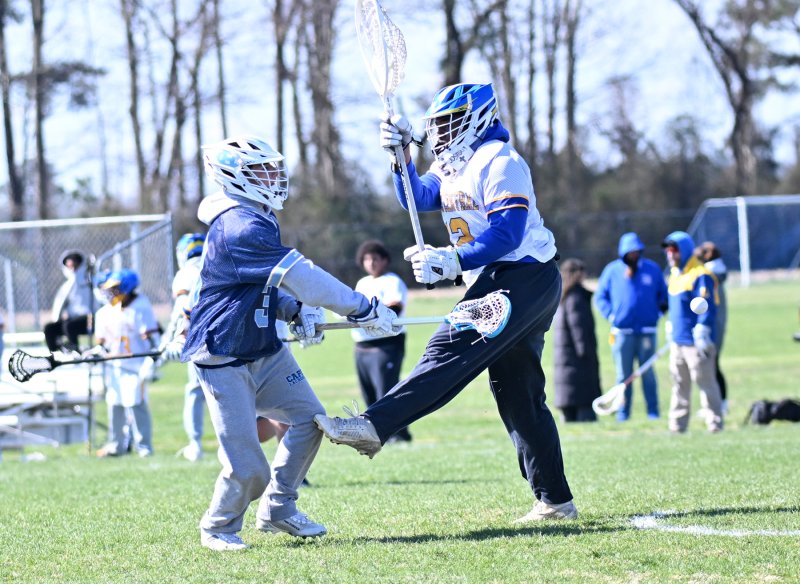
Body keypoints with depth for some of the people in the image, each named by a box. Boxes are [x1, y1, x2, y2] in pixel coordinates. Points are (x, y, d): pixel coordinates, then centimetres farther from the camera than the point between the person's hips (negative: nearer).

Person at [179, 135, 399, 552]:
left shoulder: (257, 221, 8)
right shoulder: (240, 228, -25)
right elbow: (301, 277, -26)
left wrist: (296, 312, -1)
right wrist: (364, 309, -21)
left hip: (264, 350, 10)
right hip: (224, 360, -10)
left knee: (307, 418, 6)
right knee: (248, 470, -8)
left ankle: (277, 510, 19)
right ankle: (217, 528, 18)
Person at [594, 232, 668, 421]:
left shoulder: (652, 269, 7)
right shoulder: (612, 270, 5)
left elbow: (664, 295, 17)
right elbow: (600, 297, 11)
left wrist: (657, 312, 2)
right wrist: (611, 315, -2)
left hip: (647, 331, 0)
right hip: (622, 332, 0)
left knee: (648, 373, 0)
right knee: (623, 374, 3)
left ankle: (653, 411, 5)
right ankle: (622, 412, 8)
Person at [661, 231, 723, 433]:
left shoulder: (700, 276, -13)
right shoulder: (674, 275, 16)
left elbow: (708, 308, -18)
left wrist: (702, 335, -22)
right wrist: (671, 329, 22)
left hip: (696, 342, -9)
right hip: (677, 341, 9)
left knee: (706, 383, -5)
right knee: (679, 384, 11)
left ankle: (714, 423, 0)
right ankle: (677, 425, 15)